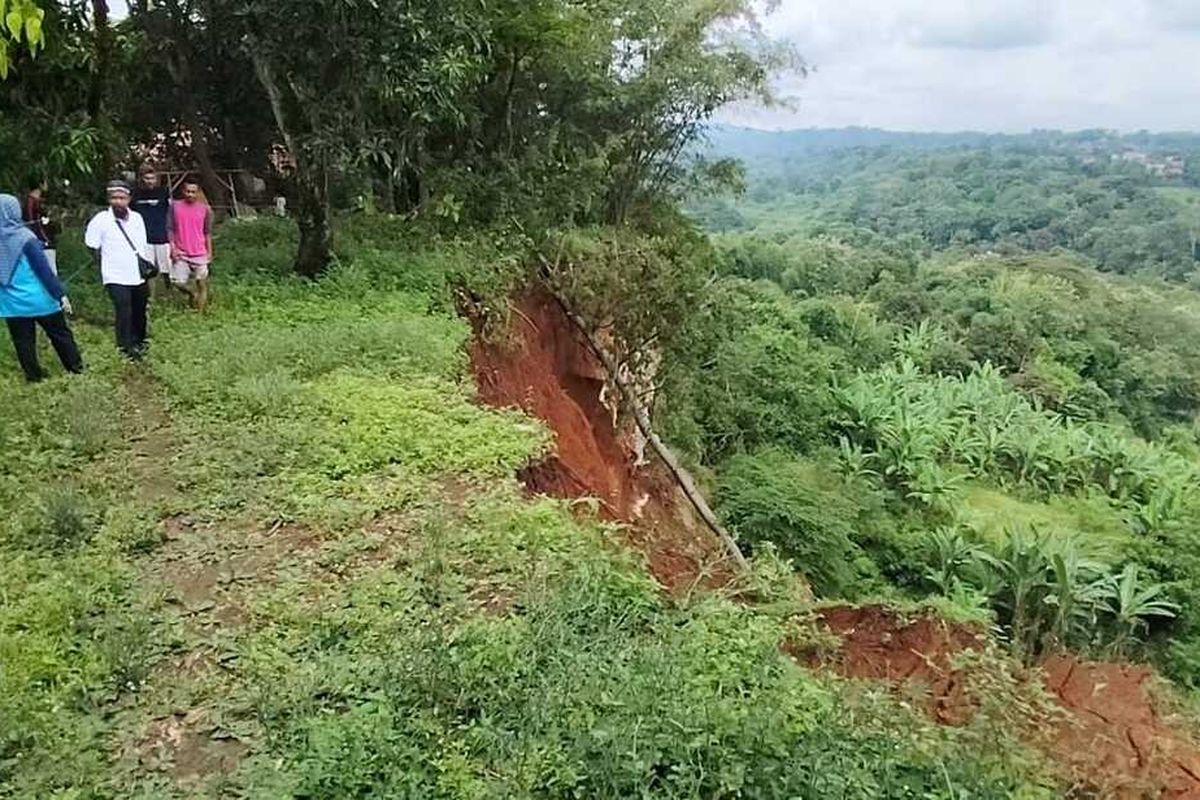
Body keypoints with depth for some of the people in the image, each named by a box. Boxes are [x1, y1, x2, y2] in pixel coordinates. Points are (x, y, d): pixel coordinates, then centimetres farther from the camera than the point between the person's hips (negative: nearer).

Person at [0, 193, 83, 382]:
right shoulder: (24, 237, -16)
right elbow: (44, 270, -16)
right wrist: (61, 294, -12)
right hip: (39, 299, -4)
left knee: (23, 341, 12)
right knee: (60, 334, 13)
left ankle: (33, 375, 19)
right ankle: (76, 366, 23)